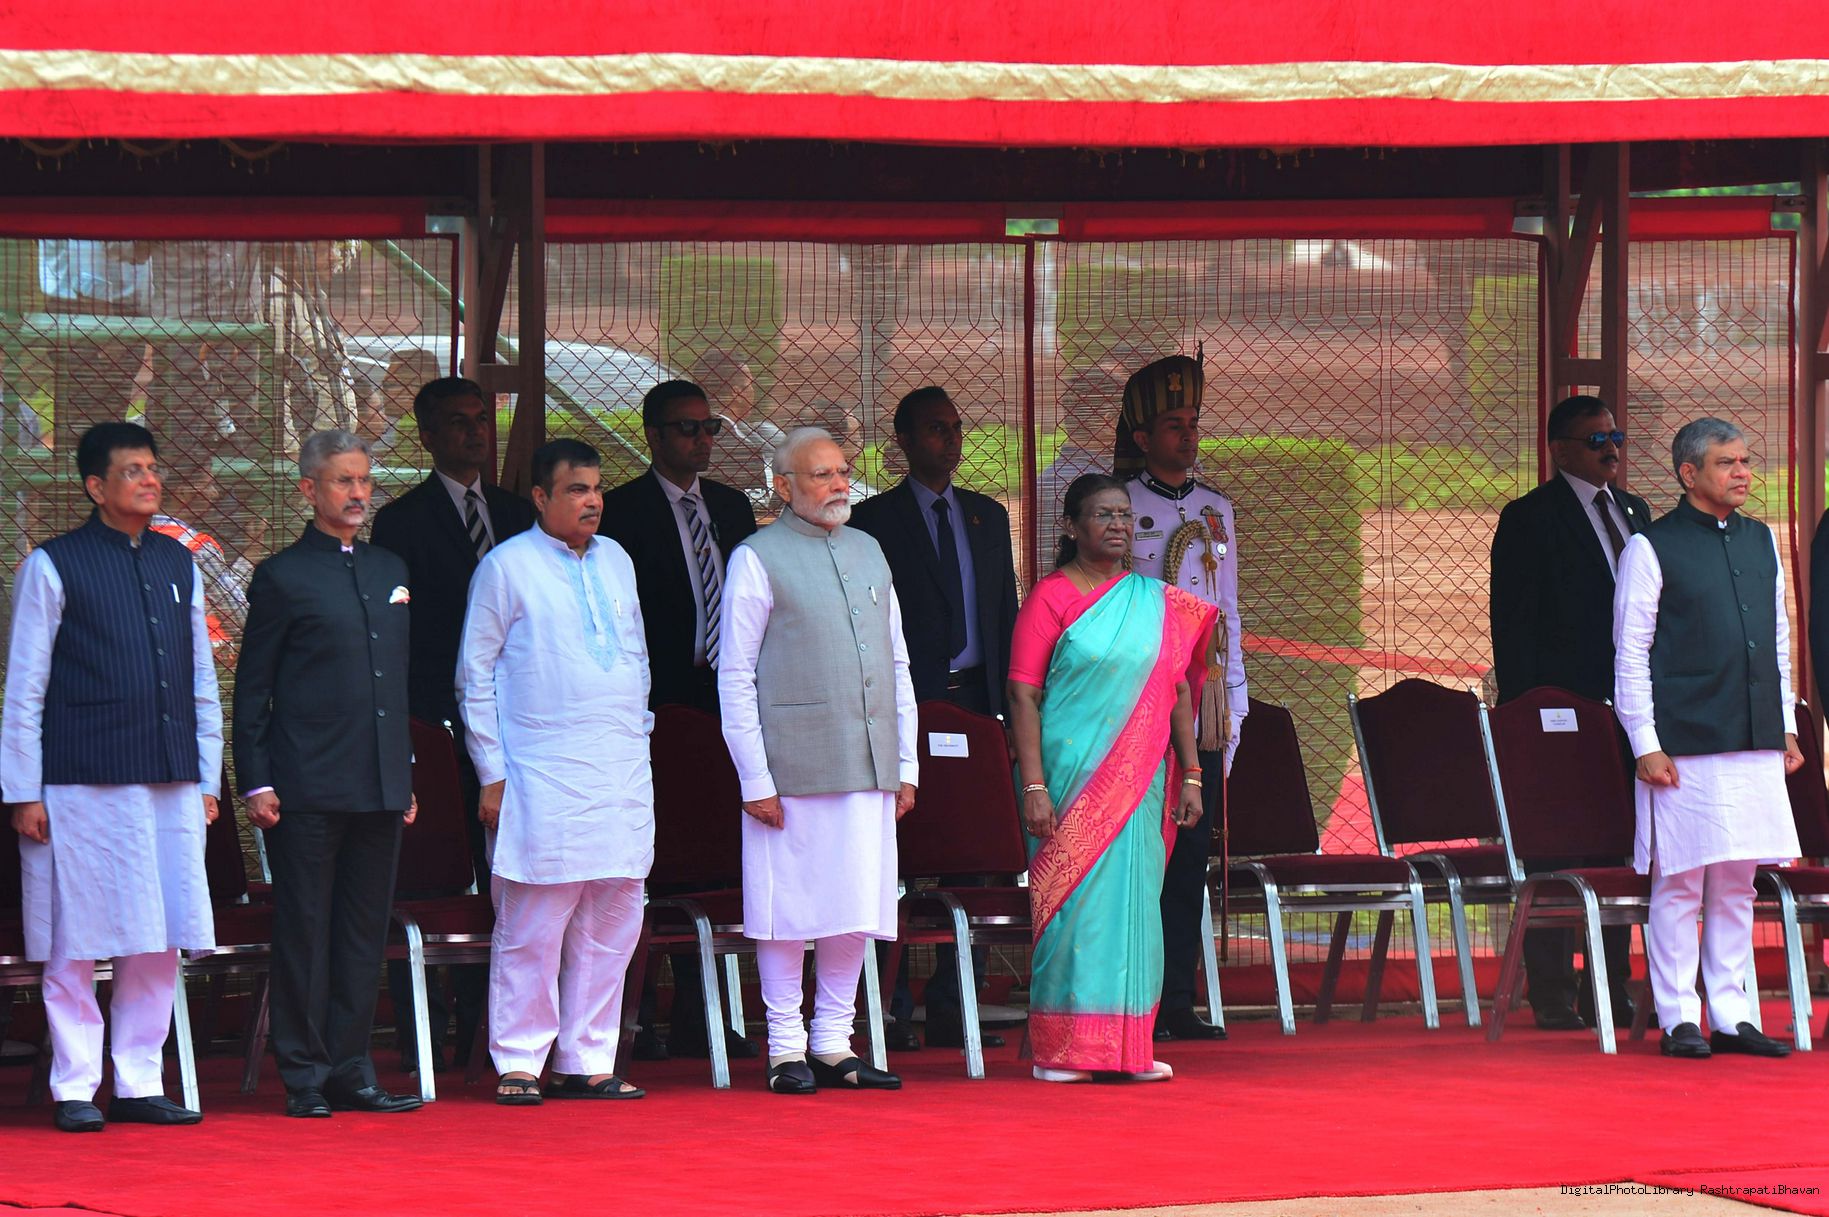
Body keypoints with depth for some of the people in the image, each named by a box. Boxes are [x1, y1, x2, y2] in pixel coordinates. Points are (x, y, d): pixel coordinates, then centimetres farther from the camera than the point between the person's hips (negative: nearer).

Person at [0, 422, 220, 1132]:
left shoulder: (177, 566, 14)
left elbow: (201, 680, 18)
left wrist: (207, 779, 13)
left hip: (171, 786, 5)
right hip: (84, 787, -5)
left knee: (159, 941, 5)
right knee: (75, 945, -2)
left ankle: (139, 1085, 13)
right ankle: (75, 1089, 6)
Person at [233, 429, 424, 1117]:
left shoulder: (390, 571, 16)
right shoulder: (282, 578, -1)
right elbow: (251, 690, -1)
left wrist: (406, 776, 16)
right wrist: (256, 782, -9)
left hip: (378, 787, 6)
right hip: (307, 788, -5)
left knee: (365, 931, 7)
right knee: (304, 931, -2)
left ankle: (350, 1069, 13)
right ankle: (305, 1077, 2)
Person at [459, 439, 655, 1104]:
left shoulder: (616, 562, 15)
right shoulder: (506, 568, -2)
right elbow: (475, 675, 0)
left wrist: (638, 735, 16)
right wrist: (491, 774, -4)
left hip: (623, 775, 6)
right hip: (542, 777, -6)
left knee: (611, 927, 5)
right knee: (531, 930, -7)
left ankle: (587, 1063, 11)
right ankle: (518, 1066, -2)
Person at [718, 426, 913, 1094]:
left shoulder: (868, 552, 17)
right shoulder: (758, 559, -1)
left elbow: (897, 663, 20)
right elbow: (735, 675, -4)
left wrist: (906, 764, 14)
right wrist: (755, 779, -9)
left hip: (868, 764, 5)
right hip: (793, 766, -5)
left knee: (857, 906, 5)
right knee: (792, 906, -2)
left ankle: (834, 1045, 13)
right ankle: (786, 1050, 5)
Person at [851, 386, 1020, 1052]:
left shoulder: (988, 517, 16)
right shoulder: (875, 519, 1)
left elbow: (1006, 616, 17)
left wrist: (1012, 706, 8)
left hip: (975, 698, 5)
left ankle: (952, 1008, 5)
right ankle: (893, 1009, -3)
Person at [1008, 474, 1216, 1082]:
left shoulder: (1160, 604, 11)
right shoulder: (1049, 598, -2)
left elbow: (1178, 693, 13)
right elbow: (1023, 695, -7)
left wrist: (1190, 775, 7)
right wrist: (1034, 787, -14)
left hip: (1139, 780, 4)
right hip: (1072, 776, -4)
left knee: (1134, 901, 4)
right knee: (1071, 899, -5)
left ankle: (1129, 1047, 8)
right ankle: (1062, 1050, 0)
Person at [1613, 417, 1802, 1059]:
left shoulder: (1762, 542, 14)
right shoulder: (1651, 548, -3)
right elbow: (1631, 653, -4)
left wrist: (1785, 727, 15)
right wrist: (1646, 745, -9)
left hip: (1756, 742, 5)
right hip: (1686, 744, -5)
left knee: (1737, 884, 8)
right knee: (1680, 883, -3)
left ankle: (1731, 1016, 13)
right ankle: (1679, 1019, 3)